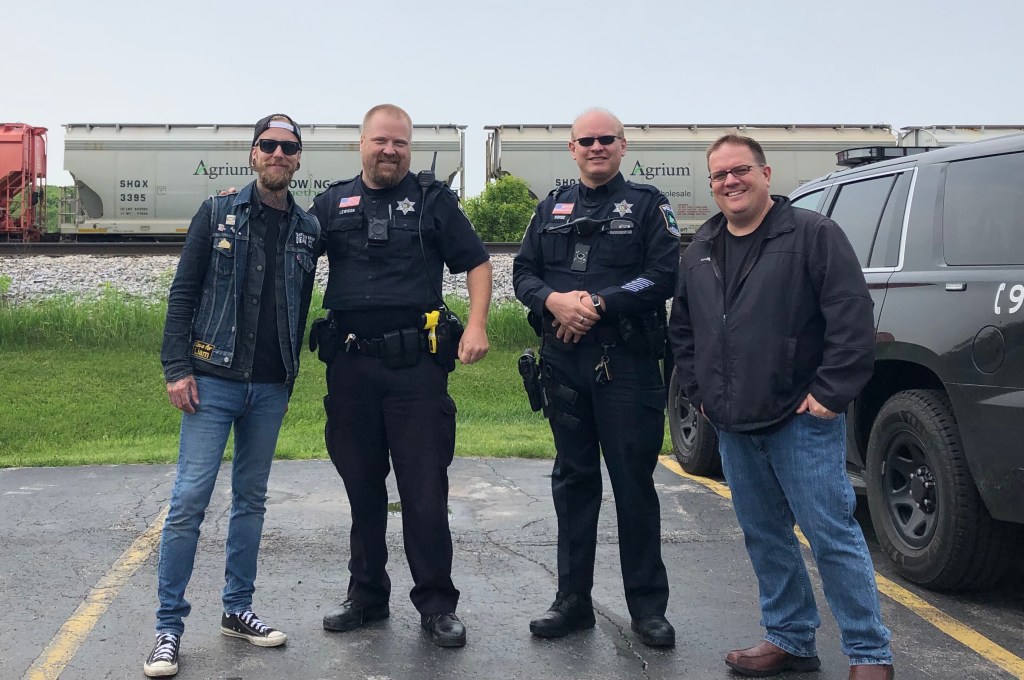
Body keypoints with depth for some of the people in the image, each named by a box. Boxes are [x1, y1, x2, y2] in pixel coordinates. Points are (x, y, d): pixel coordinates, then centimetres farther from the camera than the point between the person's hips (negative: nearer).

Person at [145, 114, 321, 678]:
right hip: (213, 381, -3)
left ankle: (237, 610, 24)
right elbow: (183, 293, -2)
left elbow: (301, 308, 12)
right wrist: (177, 368, -9)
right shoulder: (217, 213, 1)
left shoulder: (308, 229, 7)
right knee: (189, 500, -5)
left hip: (271, 388, 3)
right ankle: (169, 628, 5)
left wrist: (291, 375, 9)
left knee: (251, 500, 11)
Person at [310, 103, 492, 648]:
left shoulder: (433, 199, 7)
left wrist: (477, 324, -7)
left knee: (425, 486, -1)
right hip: (351, 363, 3)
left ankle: (436, 604, 12)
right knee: (361, 486, 12)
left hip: (417, 362, -3)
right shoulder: (332, 204, 13)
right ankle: (367, 596, 26)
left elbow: (476, 262, 6)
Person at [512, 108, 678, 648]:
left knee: (634, 484, 1)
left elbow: (664, 274, -8)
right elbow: (524, 273, 10)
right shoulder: (552, 209, 16)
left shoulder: (647, 205, 4)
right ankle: (573, 600, 21)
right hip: (563, 361, 4)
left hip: (627, 362, -4)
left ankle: (648, 607, 13)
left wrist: (598, 304, -16)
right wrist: (553, 300, -11)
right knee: (573, 479, 11)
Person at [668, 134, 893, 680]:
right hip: (733, 428, 7)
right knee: (764, 536, 14)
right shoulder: (700, 251, 13)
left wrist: (830, 394, -16)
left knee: (833, 535, -3)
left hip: (801, 421, -6)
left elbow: (853, 320, -13)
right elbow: (682, 331, 21)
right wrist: (698, 391, 13)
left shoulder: (813, 234, -6)